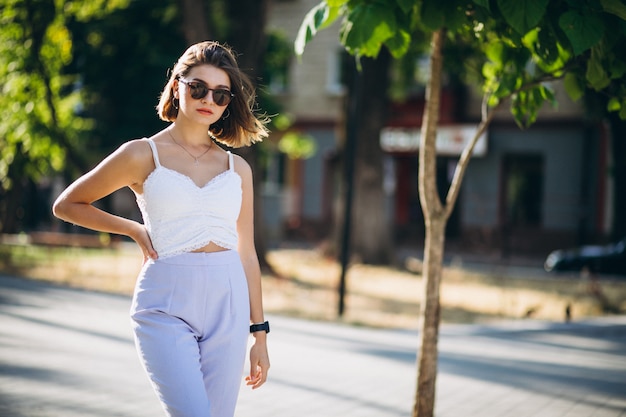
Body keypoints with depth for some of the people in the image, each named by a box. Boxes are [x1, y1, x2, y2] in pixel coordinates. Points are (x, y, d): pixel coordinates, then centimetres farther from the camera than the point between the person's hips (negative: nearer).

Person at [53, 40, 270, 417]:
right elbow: (67, 205, 11)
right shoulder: (144, 155, 2)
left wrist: (259, 331, 13)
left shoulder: (238, 169, 11)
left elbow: (247, 255, 15)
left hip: (228, 303, 4)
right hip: (166, 304, -4)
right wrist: (134, 230, 4)